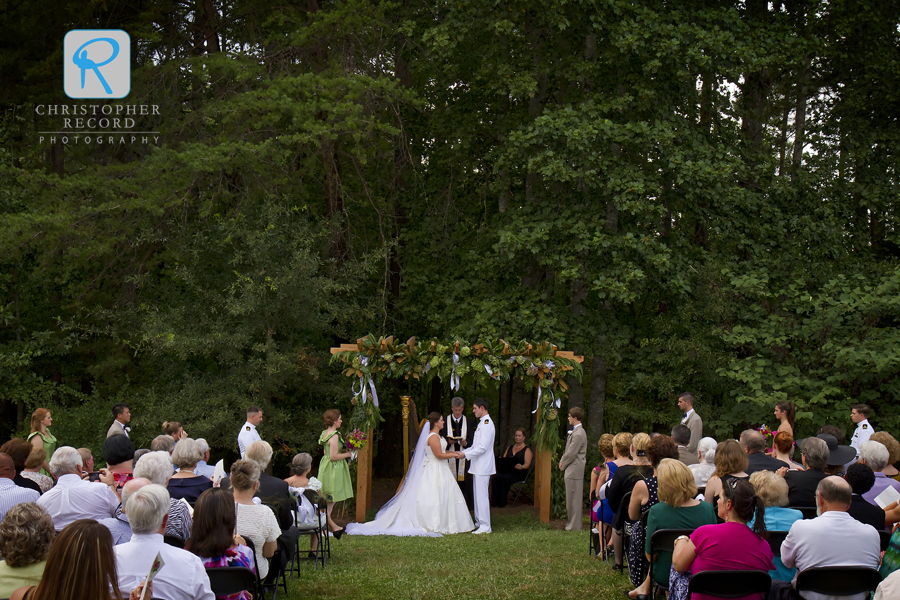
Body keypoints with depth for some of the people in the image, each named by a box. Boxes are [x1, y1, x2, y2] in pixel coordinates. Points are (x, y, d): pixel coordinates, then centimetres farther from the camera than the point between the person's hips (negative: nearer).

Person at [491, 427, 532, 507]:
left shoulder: (527, 450, 8)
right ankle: (494, 501, -25)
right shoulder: (509, 448, 26)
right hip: (506, 471, 5)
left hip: (518, 473, -5)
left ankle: (501, 502, -26)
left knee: (503, 478, -34)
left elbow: (527, 464, -5)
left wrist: (521, 467, -28)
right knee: (495, 478, -29)